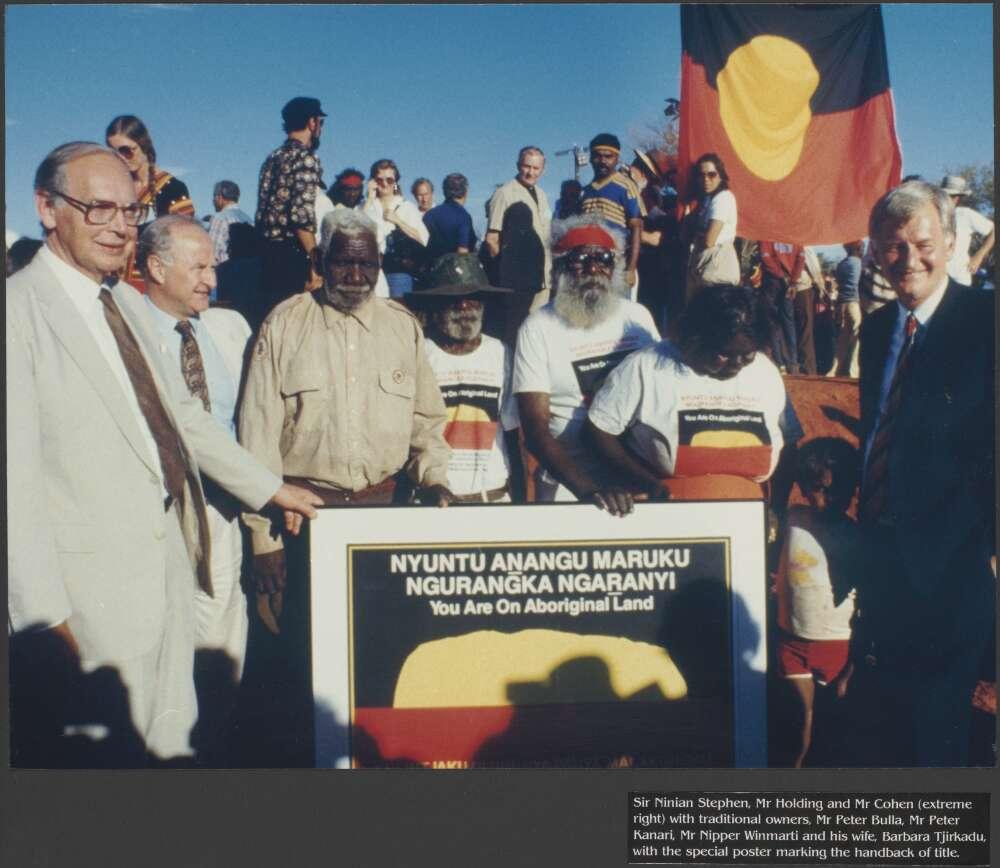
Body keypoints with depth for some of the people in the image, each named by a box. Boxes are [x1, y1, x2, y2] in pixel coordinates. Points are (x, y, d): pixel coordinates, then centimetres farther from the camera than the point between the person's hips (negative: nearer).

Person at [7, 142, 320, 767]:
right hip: (94, 583, -8)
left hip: (171, 560, 8)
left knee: (173, 742, 17)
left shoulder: (131, 304, 13)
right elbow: (16, 478, -18)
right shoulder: (21, 310, -14)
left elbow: (183, 414, 22)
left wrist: (269, 488, 22)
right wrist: (44, 617, -19)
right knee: (107, 755, 3)